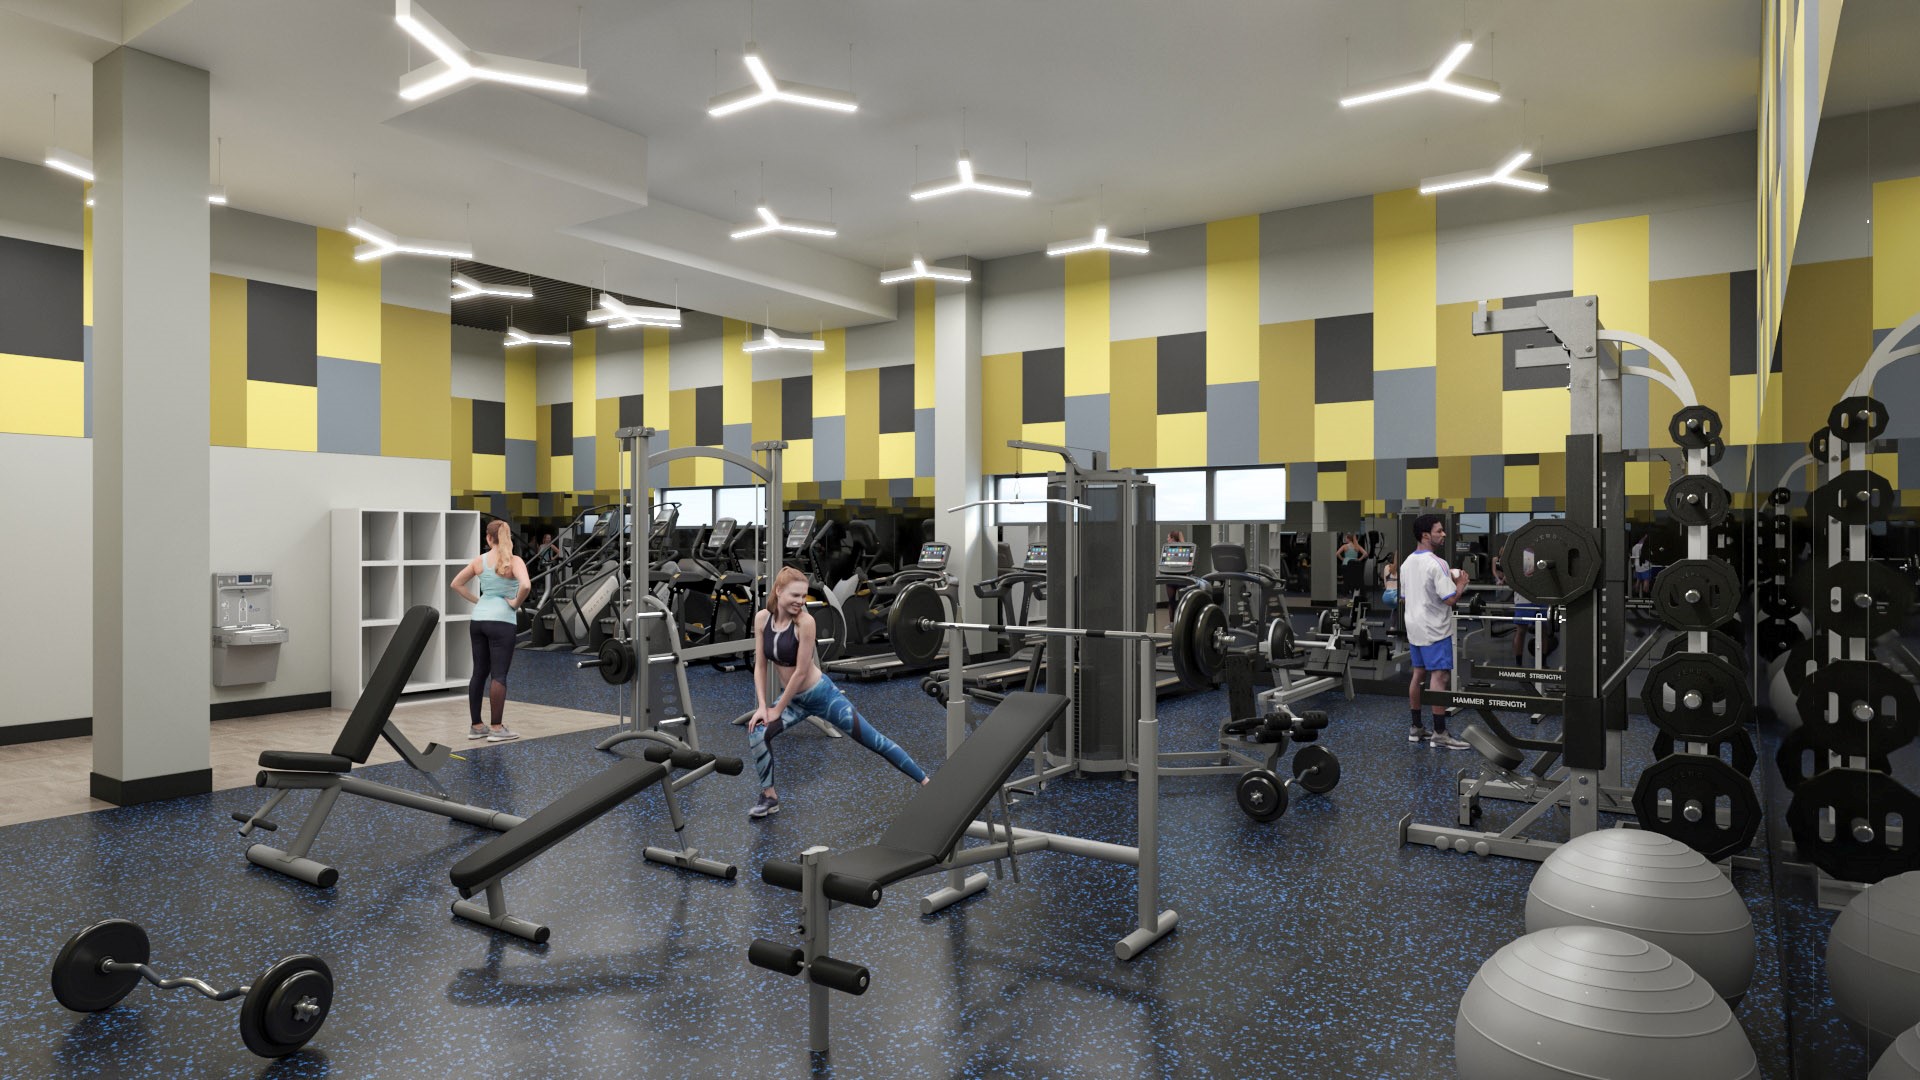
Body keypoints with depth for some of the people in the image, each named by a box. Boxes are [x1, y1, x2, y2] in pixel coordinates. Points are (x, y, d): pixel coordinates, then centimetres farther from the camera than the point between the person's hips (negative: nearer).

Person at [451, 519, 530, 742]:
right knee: (499, 674, -3)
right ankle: (497, 728, -1)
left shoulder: (479, 560, 7)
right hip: (501, 621, -6)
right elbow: (526, 585, -26)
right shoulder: (514, 561, -9)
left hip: (478, 620, 6)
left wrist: (476, 601, 15)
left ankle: (476, 726, 19)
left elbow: (456, 584, 16)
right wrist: (516, 603, -10)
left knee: (479, 672, 12)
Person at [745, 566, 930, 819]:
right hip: (793, 698, 5)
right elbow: (760, 665, -3)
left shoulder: (805, 621, -25)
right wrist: (762, 706, -11)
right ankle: (769, 797, 7)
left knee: (874, 741, 0)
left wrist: (777, 710, -14)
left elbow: (801, 672, -22)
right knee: (756, 733, -15)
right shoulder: (762, 618, -9)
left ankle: (926, 781, 13)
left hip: (821, 693, -5)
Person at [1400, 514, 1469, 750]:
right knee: (1439, 678, -8)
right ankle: (1440, 734, -9)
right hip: (1434, 629, -9)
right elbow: (1450, 599, -22)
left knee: (1418, 675, 13)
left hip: (1415, 627, 9)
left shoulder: (1407, 563, 11)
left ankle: (1416, 728, 18)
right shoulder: (1436, 564, -18)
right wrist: (1460, 584, -2)